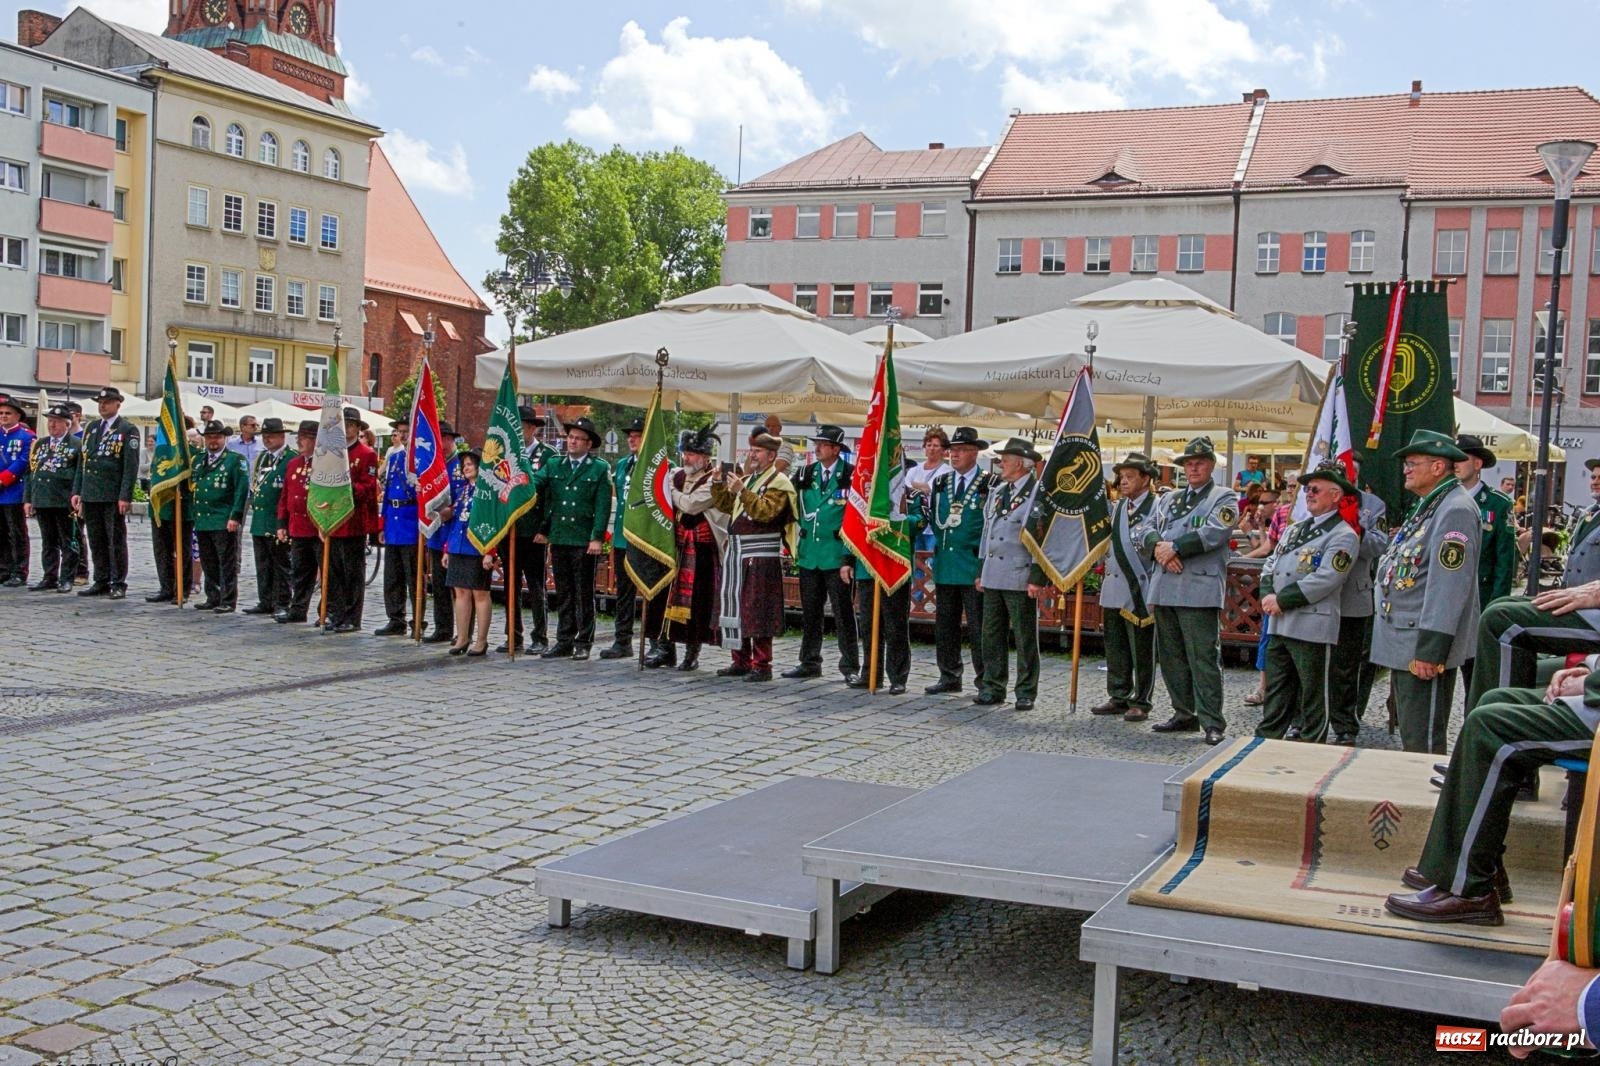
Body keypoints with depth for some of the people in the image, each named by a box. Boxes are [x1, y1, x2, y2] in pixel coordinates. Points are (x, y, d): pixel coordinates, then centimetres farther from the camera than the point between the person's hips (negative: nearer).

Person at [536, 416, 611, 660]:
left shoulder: (600, 469, 0)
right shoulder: (554, 466, 12)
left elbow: (603, 506, -5)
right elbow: (534, 485, 0)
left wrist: (597, 538, -12)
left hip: (584, 541, -4)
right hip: (558, 539, 4)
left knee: (584, 594, 2)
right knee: (563, 594, 10)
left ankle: (583, 643, 9)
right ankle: (564, 642, 17)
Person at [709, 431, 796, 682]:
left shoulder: (778, 482, -5)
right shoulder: (747, 479, 21)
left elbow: (766, 511, -19)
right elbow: (725, 505, 20)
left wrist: (741, 490, -25)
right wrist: (718, 484, 5)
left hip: (761, 555, -8)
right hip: (736, 551, 8)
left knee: (757, 611, -7)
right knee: (734, 607, 10)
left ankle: (761, 665, -2)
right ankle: (741, 661, 19)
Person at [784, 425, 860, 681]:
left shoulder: (850, 475, -6)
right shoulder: (805, 473, 9)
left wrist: (849, 557, -12)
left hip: (836, 554, -5)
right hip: (808, 554, 5)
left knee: (843, 612, 1)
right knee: (810, 612, 12)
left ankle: (850, 665, 8)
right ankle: (809, 662, 20)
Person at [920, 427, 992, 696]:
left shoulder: (989, 484, -5)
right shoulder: (940, 483, 12)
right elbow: (932, 520, 15)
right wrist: (922, 502, -3)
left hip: (974, 565, -6)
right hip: (944, 563, 6)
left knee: (978, 626, -2)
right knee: (945, 624, 10)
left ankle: (985, 680, 6)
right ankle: (949, 676, 20)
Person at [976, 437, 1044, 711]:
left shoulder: (1038, 492, -9)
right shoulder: (997, 491, 15)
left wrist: (1037, 578, -17)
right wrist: (981, 571, 17)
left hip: (1020, 578, -7)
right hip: (993, 575, 7)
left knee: (1025, 638, 1)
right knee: (992, 636, 10)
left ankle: (1026, 692, 8)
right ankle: (992, 688, 17)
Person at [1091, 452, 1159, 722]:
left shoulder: (1156, 508, -9)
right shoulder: (1116, 508, 14)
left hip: (1140, 591, -7)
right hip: (1113, 589, 7)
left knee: (1141, 652, 1)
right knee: (1114, 649, 12)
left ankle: (1140, 703, 9)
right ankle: (1118, 698, 23)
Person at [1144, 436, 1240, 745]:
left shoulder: (1224, 498, 4)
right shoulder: (1168, 498, 23)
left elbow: (1214, 533, -12)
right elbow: (1148, 530, 13)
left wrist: (1174, 547, -14)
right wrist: (1159, 547, -9)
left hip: (1200, 589, -7)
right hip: (1164, 588, 7)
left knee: (1204, 657, -8)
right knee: (1170, 656, 11)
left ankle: (1212, 723, -6)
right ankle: (1184, 714, 21)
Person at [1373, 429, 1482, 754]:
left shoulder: (1456, 510, -17)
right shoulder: (1428, 506, 16)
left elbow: (1449, 586, -23)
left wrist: (1430, 651, -25)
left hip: (1424, 645, -11)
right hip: (1404, 643, 11)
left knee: (1423, 742, -5)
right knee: (1410, 738, 19)